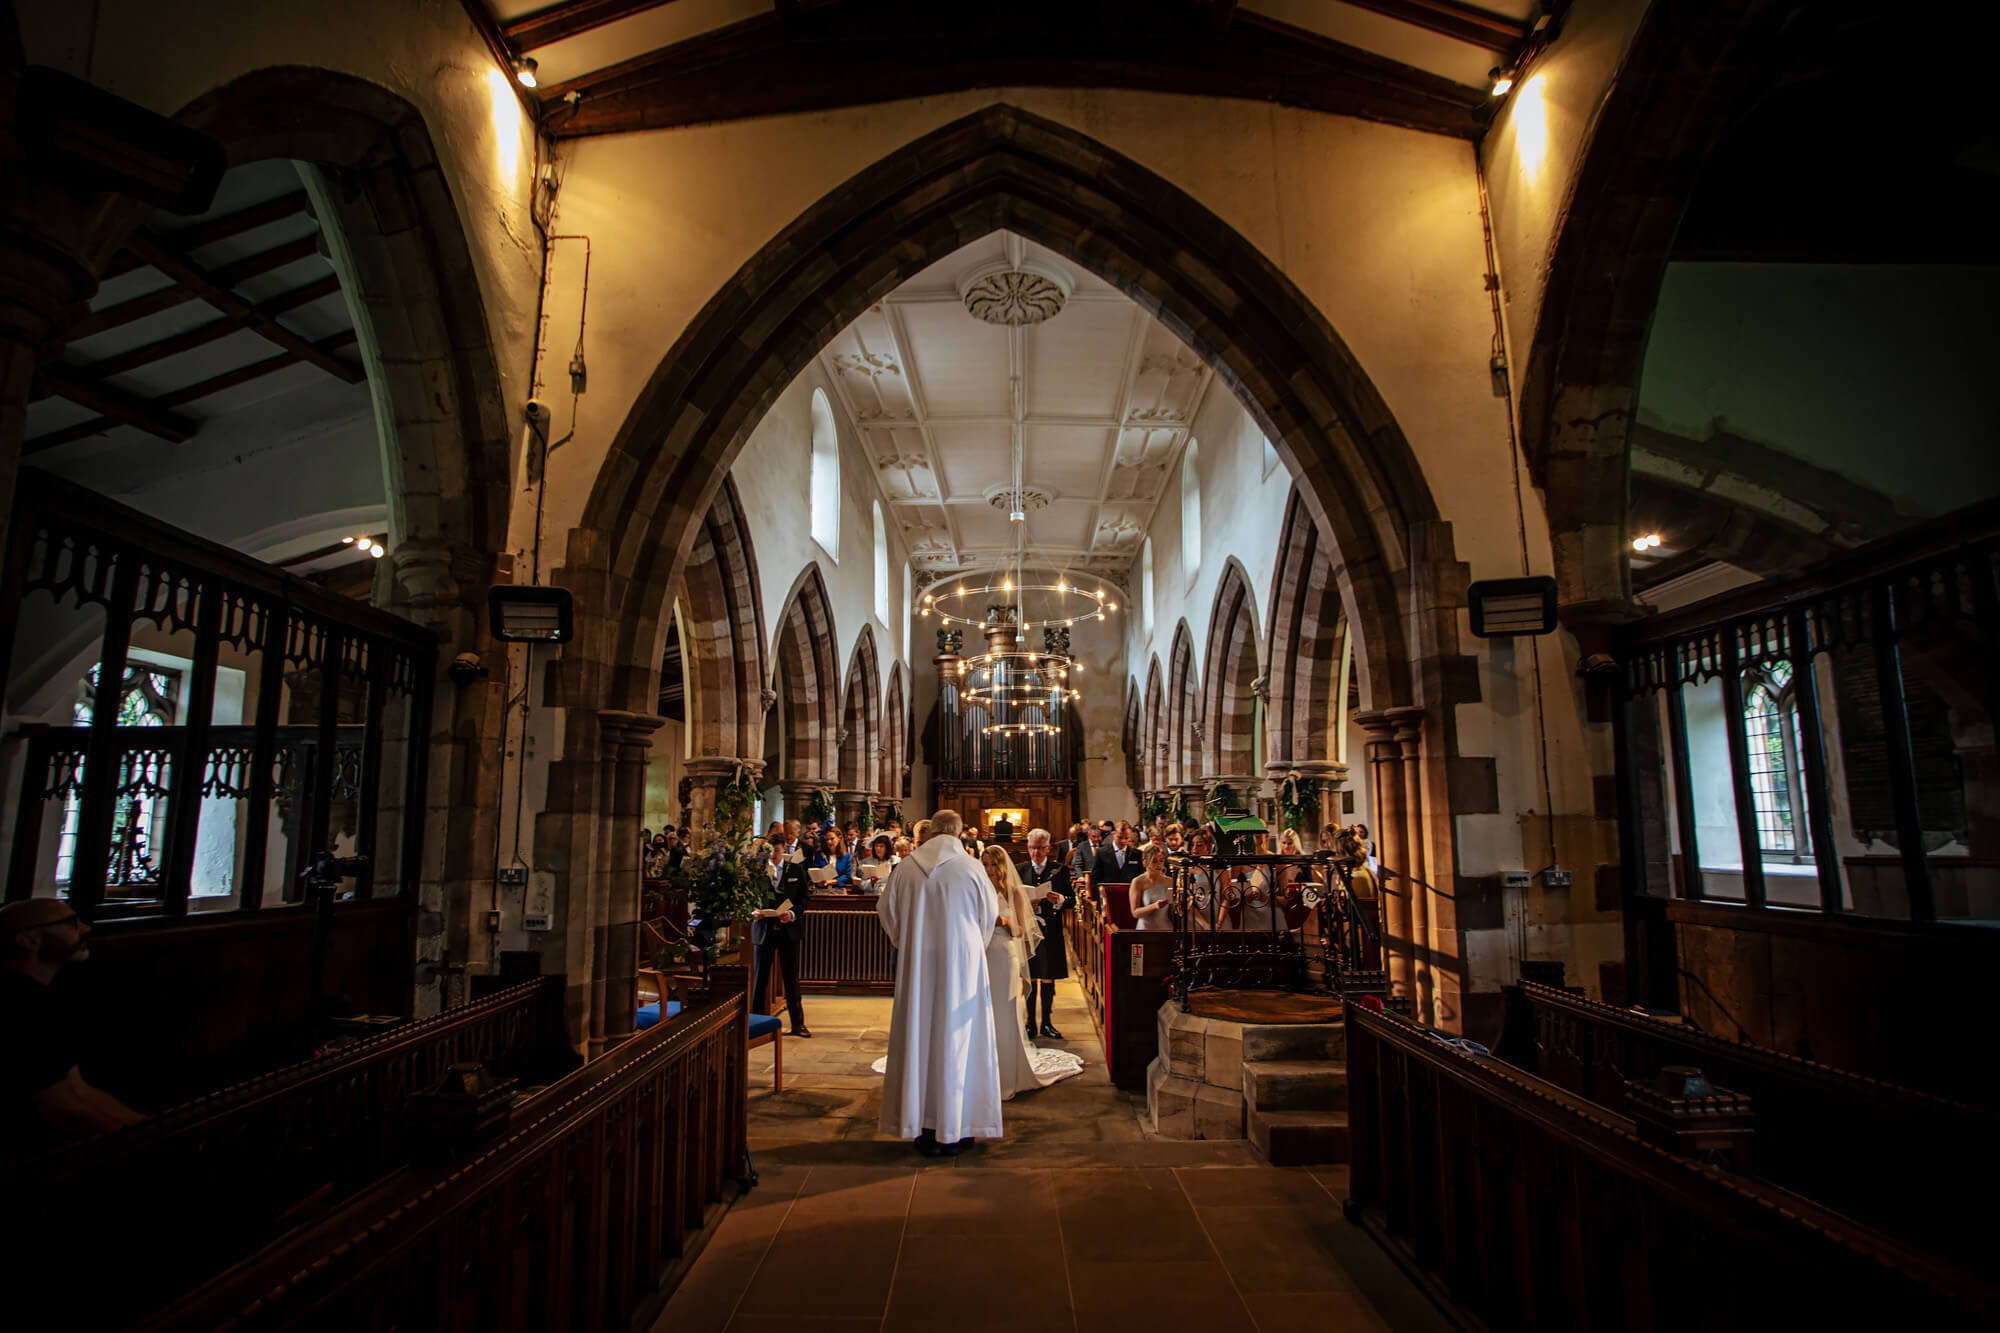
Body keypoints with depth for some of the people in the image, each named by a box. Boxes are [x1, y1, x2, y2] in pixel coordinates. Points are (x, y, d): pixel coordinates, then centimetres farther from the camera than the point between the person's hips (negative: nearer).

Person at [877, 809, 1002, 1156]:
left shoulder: (906, 867, -3)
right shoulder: (971, 868, -8)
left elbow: (887, 913, 6)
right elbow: (989, 917, 1)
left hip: (916, 964, 2)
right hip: (961, 963, -2)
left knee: (918, 1037, 11)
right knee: (956, 1040, 6)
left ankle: (921, 1126, 19)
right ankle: (951, 1130, 13)